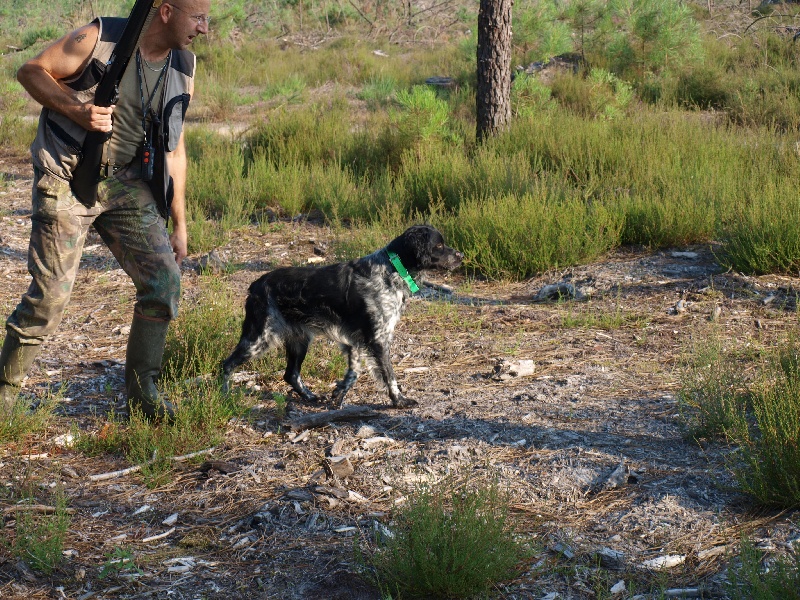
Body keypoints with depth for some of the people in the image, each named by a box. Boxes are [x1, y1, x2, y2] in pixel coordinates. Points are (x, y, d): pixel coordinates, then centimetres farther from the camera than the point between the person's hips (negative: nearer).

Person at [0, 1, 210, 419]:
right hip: (67, 178, -5)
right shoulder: (100, 39, -14)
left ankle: (141, 391, 11)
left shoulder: (183, 69, 3)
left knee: (164, 280, -6)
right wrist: (77, 111, -24)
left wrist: (179, 226, 11)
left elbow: (173, 150, 10)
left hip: (125, 184, 5)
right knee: (50, 294, -6)